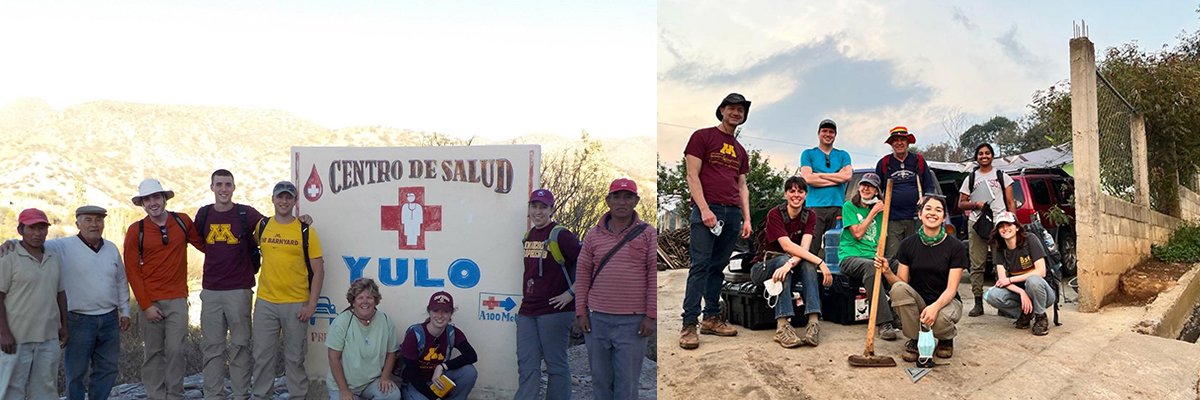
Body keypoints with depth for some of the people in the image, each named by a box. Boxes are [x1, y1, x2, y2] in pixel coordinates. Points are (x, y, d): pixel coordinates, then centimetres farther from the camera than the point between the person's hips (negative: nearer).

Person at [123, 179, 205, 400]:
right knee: (154, 352, 6)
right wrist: (145, 305, -6)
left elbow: (203, 245, 14)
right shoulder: (136, 230, -1)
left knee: (176, 351, -1)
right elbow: (132, 270, -1)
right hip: (150, 302, 0)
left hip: (177, 300, 1)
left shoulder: (182, 221, 2)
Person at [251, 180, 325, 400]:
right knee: (263, 355, 7)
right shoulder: (262, 226, 5)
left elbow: (318, 270, -3)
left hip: (297, 304, -2)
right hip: (265, 302, 2)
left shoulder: (306, 231, -3)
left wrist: (312, 304, -9)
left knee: (295, 357, 6)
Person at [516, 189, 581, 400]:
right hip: (527, 311, 7)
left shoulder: (560, 235, -9)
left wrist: (572, 293, -14)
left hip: (555, 310, -7)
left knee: (556, 364, 1)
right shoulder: (529, 236, 14)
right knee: (526, 364, 8)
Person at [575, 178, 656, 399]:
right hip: (597, 318, 3)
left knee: (627, 380, 2)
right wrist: (581, 311, 5)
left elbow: (654, 275, -1)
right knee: (600, 378, 12)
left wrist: (650, 315, -6)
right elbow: (583, 274, 10)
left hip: (633, 321, -3)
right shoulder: (593, 235, 8)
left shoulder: (647, 234, 1)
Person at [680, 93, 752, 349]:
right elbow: (692, 175, -4)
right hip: (707, 210, -6)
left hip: (732, 213, 6)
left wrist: (747, 219, 13)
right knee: (700, 265, -12)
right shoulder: (702, 137, 4)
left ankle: (712, 318, 12)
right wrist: (704, 209, -14)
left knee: (718, 268, 7)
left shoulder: (740, 150, 23)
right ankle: (689, 325, -12)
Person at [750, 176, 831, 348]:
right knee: (783, 259, -36)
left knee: (808, 263, -30)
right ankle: (782, 326, -48)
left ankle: (814, 321, -41)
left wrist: (791, 263, -42)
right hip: (768, 263, -3)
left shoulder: (810, 216, -4)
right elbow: (787, 246, -28)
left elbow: (804, 247, -20)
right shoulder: (775, 214, -15)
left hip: (798, 264, 3)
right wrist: (820, 262, -37)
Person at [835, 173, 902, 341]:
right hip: (850, 257, -5)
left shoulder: (879, 210, 19)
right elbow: (857, 233, -5)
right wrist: (873, 213, -1)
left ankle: (895, 318, -25)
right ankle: (884, 324, -44)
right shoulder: (849, 207, 6)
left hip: (873, 257, 5)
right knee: (870, 266, -39)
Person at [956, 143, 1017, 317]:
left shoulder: (1002, 176, 14)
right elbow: (961, 203, 14)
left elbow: (1010, 202, 11)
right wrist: (976, 204, -6)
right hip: (976, 224, 1)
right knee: (976, 265, -2)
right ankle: (978, 303, 1)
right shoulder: (970, 179, 16)